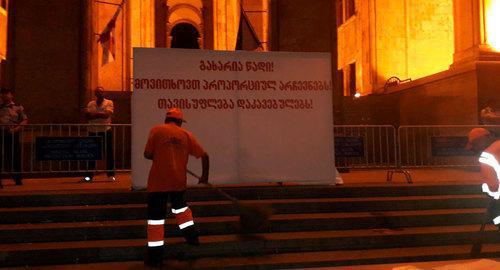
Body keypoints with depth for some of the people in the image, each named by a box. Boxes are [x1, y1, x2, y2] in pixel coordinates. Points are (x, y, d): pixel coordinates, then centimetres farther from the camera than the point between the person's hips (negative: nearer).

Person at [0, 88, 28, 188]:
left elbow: (25, 120, 2)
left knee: (15, 156, 1)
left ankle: (18, 179, 10)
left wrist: (17, 128, -12)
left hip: (13, 135, -2)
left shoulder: (18, 107, 6)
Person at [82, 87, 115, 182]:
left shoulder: (109, 103, 2)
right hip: (93, 131, 3)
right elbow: (87, 116, -4)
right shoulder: (90, 104, 11)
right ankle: (89, 175, 12)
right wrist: (101, 114, -16)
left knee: (109, 153, 0)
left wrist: (94, 113, -12)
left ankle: (111, 175, 7)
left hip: (106, 131, -2)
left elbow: (107, 114, -14)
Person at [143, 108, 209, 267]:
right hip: (179, 180, 3)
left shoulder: (156, 130, 1)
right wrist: (205, 176, 19)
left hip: (158, 180, -3)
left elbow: (147, 154, -4)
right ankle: (192, 236, 33)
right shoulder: (186, 135, 7)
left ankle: (155, 255, 3)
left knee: (156, 215, 3)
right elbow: (204, 155, 6)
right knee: (179, 204, 30)